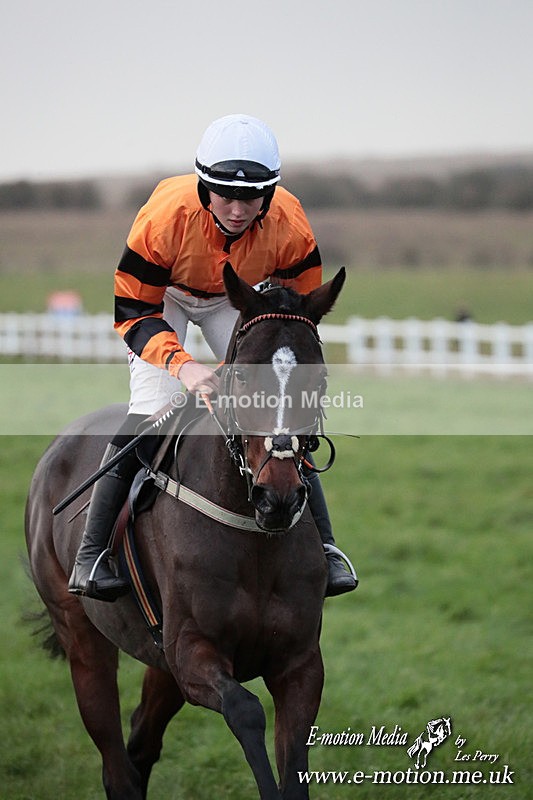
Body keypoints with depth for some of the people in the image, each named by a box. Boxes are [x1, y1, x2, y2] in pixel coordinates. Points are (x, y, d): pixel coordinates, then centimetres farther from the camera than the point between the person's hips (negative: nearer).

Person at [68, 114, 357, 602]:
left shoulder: (289, 223, -31)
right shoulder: (166, 216, -40)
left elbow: (302, 302, -13)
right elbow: (133, 310, -32)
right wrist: (182, 364, -47)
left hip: (239, 299, 3)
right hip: (162, 295, -3)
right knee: (153, 411, -20)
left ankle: (322, 545, 3)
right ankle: (92, 553, -13)